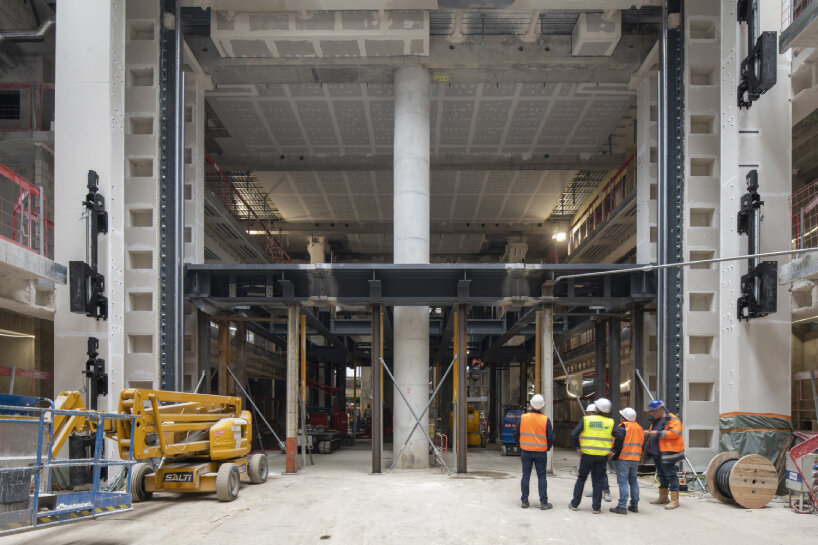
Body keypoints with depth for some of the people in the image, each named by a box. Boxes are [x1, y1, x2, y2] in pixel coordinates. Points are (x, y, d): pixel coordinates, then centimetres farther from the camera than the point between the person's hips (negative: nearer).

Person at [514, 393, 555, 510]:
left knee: (525, 476, 8)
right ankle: (543, 502, 4)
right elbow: (550, 437, -5)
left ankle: (524, 501, 11)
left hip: (525, 451, 1)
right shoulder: (546, 420, -8)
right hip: (540, 452, -1)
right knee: (541, 477, 5)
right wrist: (547, 448, 12)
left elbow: (516, 435, 1)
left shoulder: (523, 418, -5)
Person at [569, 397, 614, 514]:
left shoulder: (586, 419, -4)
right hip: (603, 456, 1)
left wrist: (578, 447, 1)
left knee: (581, 478, 12)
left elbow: (574, 434, -10)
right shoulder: (610, 422, -1)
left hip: (587, 454, -1)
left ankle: (574, 504, 16)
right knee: (598, 480, 10)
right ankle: (596, 507, 8)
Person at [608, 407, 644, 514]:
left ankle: (622, 507, -9)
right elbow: (643, 443, 20)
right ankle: (634, 505, 20)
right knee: (633, 481, 17)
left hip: (623, 458, -7)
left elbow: (619, 438, -25)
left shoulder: (623, 426, -9)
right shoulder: (639, 428, 15)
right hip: (635, 459, 7)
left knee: (623, 482, -7)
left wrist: (614, 451, -17)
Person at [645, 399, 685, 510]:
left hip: (666, 454, -10)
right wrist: (649, 433, 5)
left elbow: (674, 433, -23)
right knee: (661, 475, 17)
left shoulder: (673, 419, -11)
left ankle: (674, 500, -6)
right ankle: (663, 497, 27)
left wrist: (658, 433, -25)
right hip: (656, 453, 10)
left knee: (671, 475, -8)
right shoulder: (656, 420, 18)